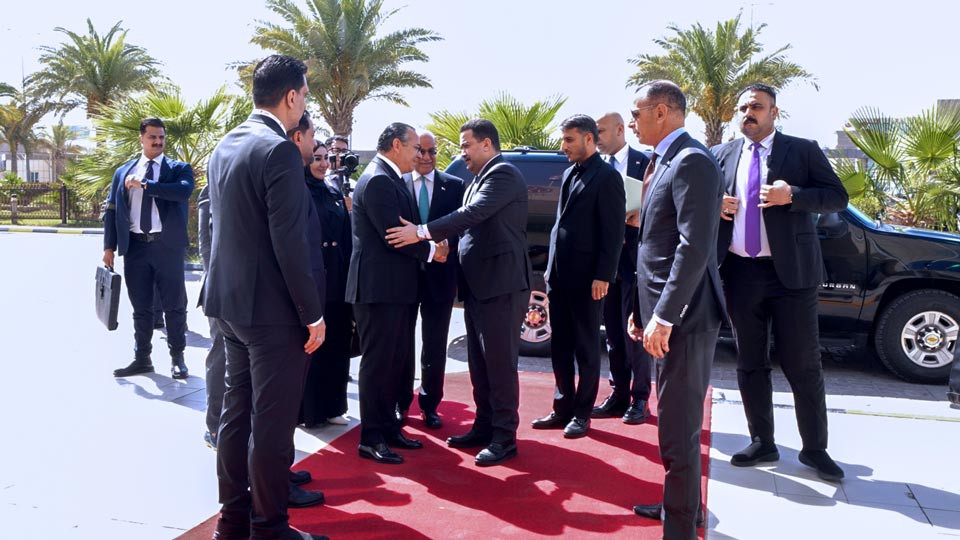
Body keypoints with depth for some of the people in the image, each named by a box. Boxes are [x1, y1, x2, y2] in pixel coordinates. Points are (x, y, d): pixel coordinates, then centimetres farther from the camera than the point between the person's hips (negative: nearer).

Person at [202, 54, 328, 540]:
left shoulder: (224, 147, 10)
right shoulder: (280, 151, -17)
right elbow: (289, 244, -21)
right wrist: (313, 315, -14)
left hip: (230, 300, 9)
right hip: (271, 308, -9)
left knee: (237, 410, 16)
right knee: (271, 423, 1)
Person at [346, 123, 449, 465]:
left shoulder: (389, 179, 17)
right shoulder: (378, 180, -15)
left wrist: (431, 247, 1)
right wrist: (431, 251, -8)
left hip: (395, 287, 10)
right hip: (379, 287, -10)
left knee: (393, 362, 16)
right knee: (377, 363, -3)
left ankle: (388, 427, 27)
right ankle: (371, 438, 7)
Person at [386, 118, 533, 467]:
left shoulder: (503, 174, -11)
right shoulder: (479, 179, 20)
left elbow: (472, 215, -23)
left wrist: (421, 233, -23)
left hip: (501, 286, -10)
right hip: (478, 286, 10)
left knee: (500, 364, -4)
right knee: (479, 364, 15)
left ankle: (504, 438, 5)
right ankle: (484, 427, 25)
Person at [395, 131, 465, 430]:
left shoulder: (454, 186, 4)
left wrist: (445, 243, -16)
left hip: (440, 274, 1)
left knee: (435, 345, 9)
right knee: (402, 342, 12)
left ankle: (430, 404, 22)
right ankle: (400, 403, 26)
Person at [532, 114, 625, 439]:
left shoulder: (606, 176, -10)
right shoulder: (569, 174, 15)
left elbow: (613, 232, -14)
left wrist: (602, 276, -18)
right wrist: (551, 267, 15)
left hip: (585, 277, -8)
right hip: (559, 275, 8)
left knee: (586, 348, 5)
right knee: (559, 346, 13)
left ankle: (582, 414, 15)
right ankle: (563, 408, 24)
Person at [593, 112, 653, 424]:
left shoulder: (644, 163, -3)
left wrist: (641, 218, -20)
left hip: (633, 257, -5)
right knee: (613, 332, 11)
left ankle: (639, 399, 11)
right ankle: (619, 395, 21)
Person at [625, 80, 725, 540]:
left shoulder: (691, 161, -14)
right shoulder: (665, 162, 17)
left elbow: (695, 246, -22)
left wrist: (664, 317, -23)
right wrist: (643, 308, 16)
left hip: (684, 316, -10)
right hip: (664, 313, 10)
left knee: (679, 428, -2)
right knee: (675, 422, 20)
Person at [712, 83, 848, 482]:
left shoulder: (803, 151, 2)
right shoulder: (721, 155, 10)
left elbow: (838, 197, -2)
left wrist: (792, 195, -19)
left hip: (790, 272, -3)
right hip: (739, 273, 3)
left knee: (803, 365, 3)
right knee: (750, 363, 11)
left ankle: (814, 449, 18)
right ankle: (762, 444, 24)